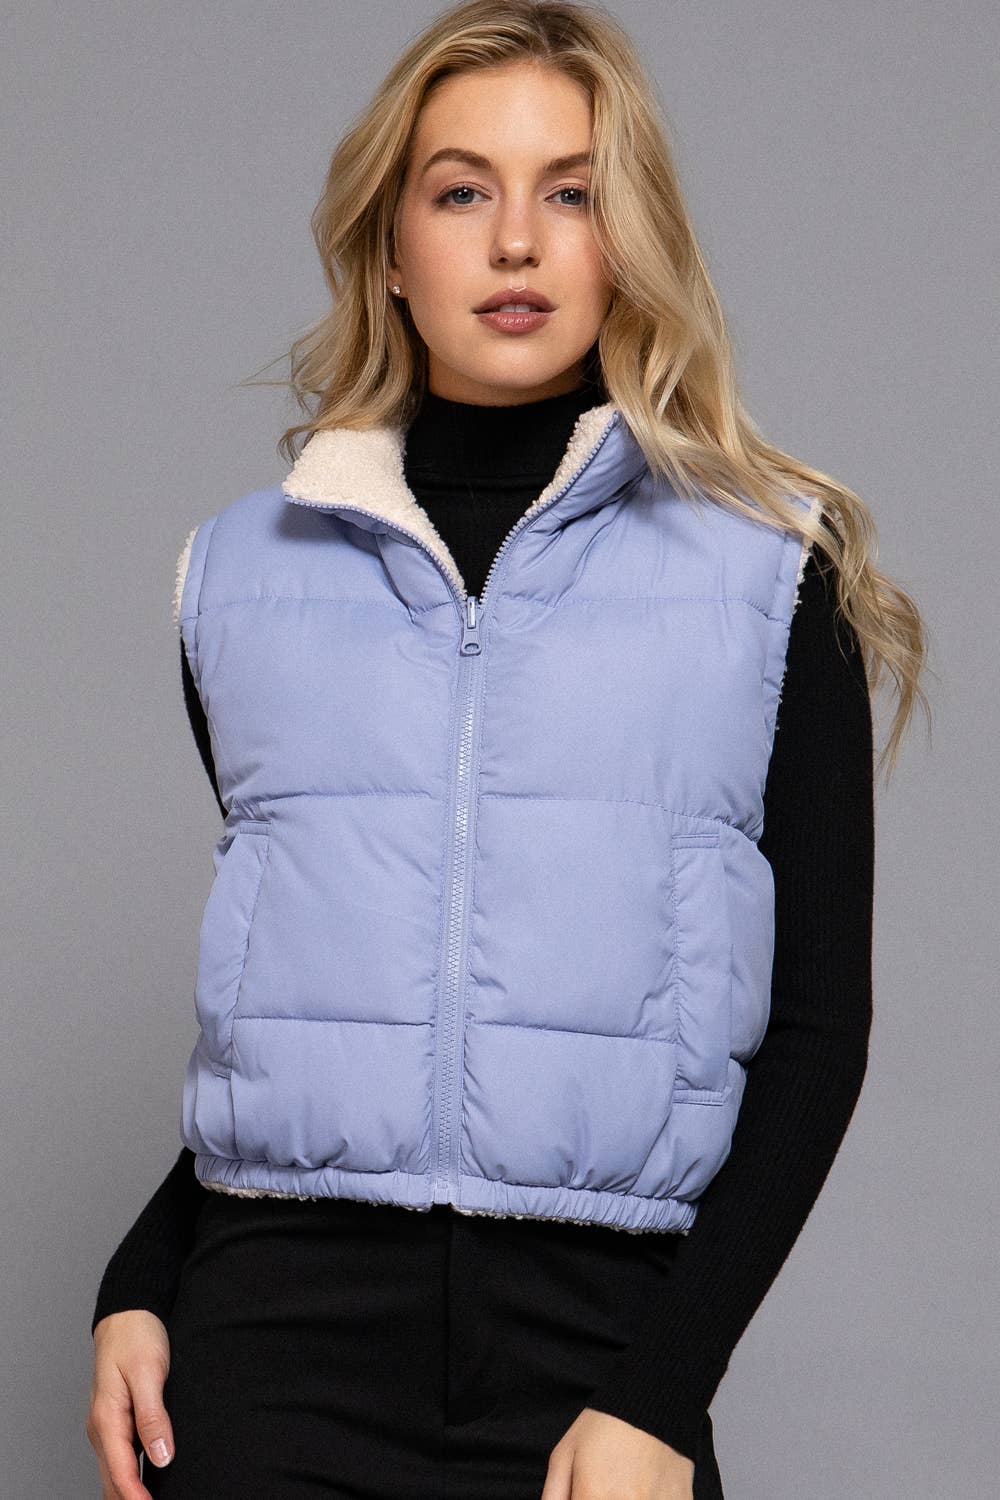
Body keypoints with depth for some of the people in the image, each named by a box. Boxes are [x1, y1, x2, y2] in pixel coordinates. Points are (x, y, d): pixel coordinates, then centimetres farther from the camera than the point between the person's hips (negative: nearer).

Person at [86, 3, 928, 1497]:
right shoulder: (241, 573, 11)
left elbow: (820, 1022, 0)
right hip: (278, 1320, 2)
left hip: (602, 1328, -1)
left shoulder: (769, 568, 3)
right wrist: (137, 1287, 5)